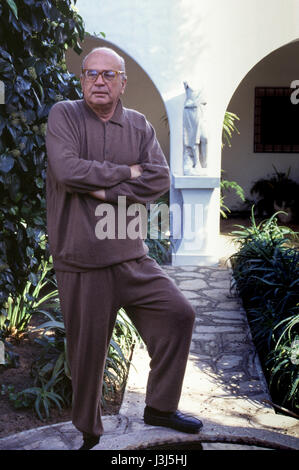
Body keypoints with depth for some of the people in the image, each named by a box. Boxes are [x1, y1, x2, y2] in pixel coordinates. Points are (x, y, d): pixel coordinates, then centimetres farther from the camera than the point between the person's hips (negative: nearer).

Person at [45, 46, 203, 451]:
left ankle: (160, 408, 21)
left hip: (132, 256, 4)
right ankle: (89, 433, 30)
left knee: (179, 314, 1)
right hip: (81, 261, -4)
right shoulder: (63, 115, -2)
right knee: (88, 350, 6)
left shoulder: (139, 124, 8)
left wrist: (107, 192, -15)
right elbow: (67, 170, -19)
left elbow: (161, 178, -4)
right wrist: (128, 172, -10)